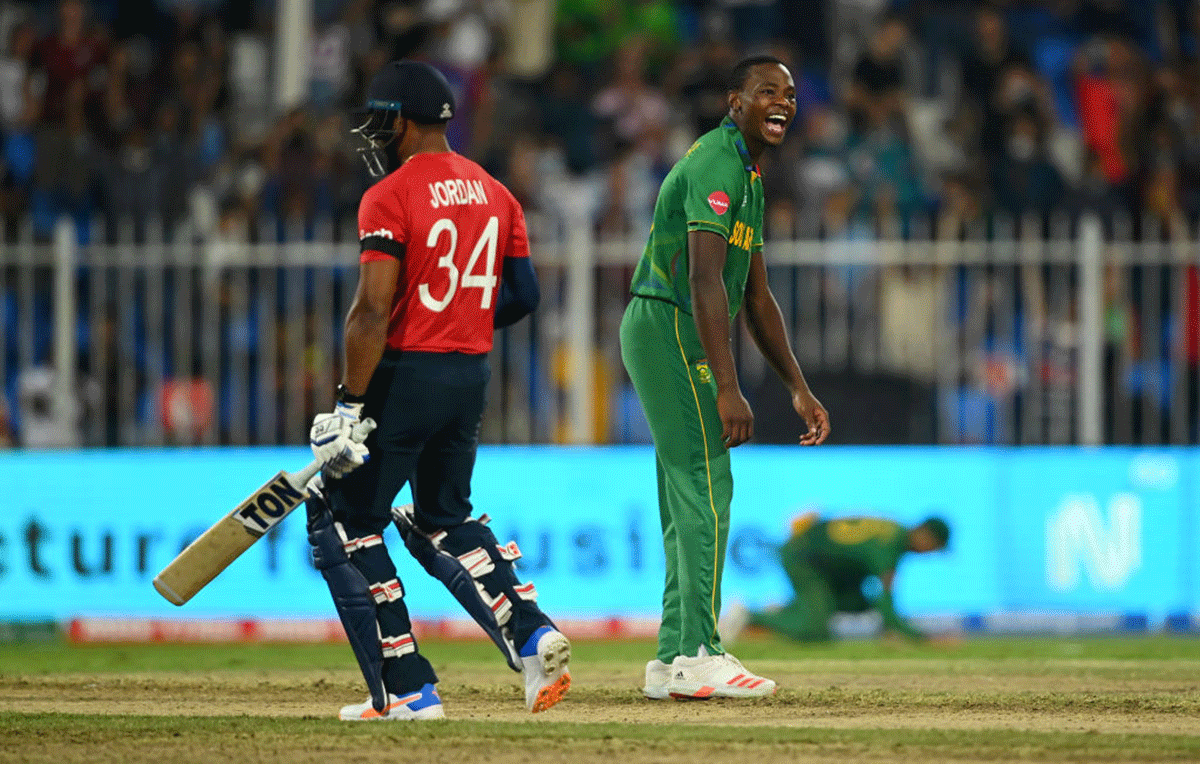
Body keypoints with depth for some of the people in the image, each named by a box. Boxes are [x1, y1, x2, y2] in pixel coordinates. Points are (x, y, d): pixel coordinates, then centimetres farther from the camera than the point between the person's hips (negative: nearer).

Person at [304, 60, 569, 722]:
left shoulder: (390, 199, -13)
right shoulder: (494, 194, 9)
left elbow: (373, 312, -20)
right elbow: (523, 295, 10)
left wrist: (350, 407, -18)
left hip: (406, 373, -8)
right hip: (473, 376, 8)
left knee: (344, 523, 4)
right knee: (443, 520, 24)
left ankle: (407, 689, -3)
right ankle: (530, 634, 2)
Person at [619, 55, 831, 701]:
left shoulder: (747, 177, 19)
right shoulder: (715, 164, -15)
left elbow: (756, 296, 21)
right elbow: (705, 282, -24)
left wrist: (798, 389, 17)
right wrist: (727, 389, -30)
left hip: (672, 340, 11)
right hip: (668, 328, -11)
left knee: (690, 501, 11)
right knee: (705, 485, -13)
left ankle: (673, 660, 13)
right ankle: (697, 656, -16)